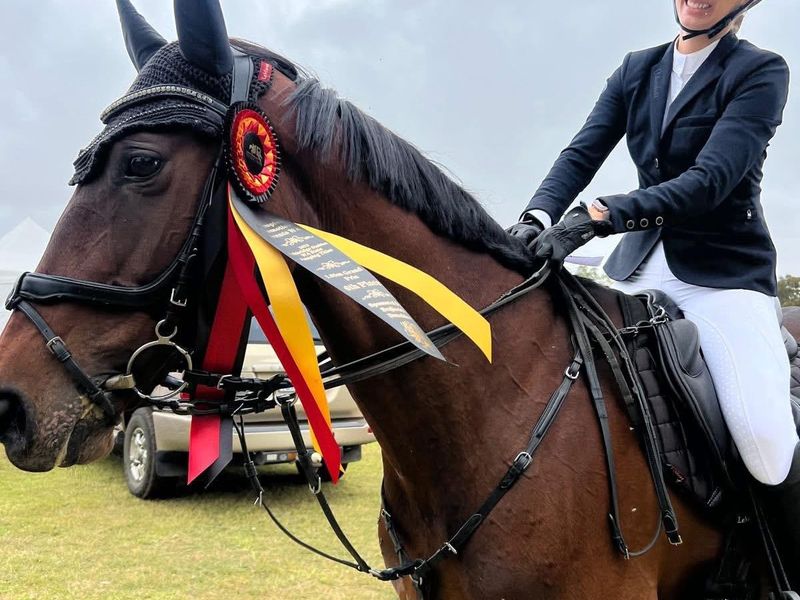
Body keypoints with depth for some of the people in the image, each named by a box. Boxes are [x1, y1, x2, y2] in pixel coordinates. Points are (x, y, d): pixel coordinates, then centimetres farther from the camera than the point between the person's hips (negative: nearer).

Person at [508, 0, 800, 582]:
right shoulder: (637, 70, 10)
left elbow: (711, 178, -20)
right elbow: (582, 155, 0)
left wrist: (600, 215, -33)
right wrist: (538, 216, -22)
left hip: (723, 272, -4)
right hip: (642, 265, 5)